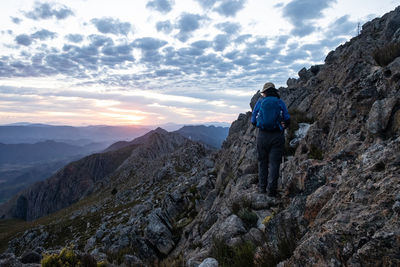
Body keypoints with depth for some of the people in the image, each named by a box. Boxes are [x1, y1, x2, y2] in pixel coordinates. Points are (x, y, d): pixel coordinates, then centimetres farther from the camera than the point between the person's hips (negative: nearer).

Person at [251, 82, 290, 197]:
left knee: (262, 161, 13)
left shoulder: (260, 102, 4)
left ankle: (262, 187, 18)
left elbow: (253, 120, 4)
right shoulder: (280, 102, 4)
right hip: (277, 136, 0)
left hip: (262, 135, 1)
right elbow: (287, 119, -1)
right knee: (274, 163, 3)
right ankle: (271, 189, 1)